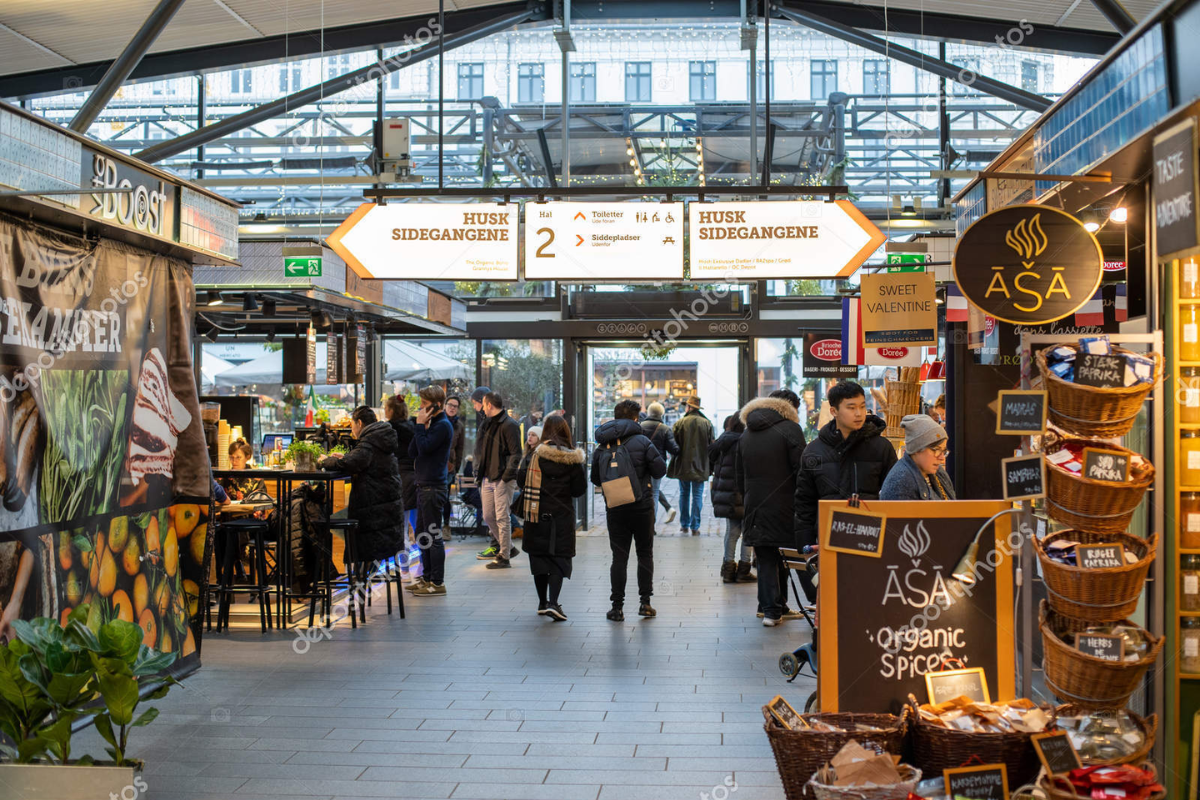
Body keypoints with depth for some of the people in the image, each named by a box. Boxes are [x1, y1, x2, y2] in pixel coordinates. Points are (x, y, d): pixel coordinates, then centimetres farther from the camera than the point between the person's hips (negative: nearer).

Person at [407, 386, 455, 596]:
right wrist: (420, 426, 2)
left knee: (433, 535, -7)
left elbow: (424, 448, -23)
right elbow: (412, 451, 11)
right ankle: (427, 578, 23)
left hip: (433, 487, -10)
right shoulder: (432, 424, 17)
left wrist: (420, 425, -12)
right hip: (424, 486, 10)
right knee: (422, 534, 15)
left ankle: (438, 583, -2)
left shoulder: (443, 425, -12)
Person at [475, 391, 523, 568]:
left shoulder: (509, 425, -11)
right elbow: (481, 449, 22)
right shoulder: (488, 424, 16)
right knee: (488, 517, 11)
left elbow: (516, 454, -14)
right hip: (488, 478, 9)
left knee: (502, 517, -5)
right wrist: (479, 471, 11)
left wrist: (506, 475, -18)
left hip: (503, 480, -9)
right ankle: (508, 547, 26)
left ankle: (504, 557, 1)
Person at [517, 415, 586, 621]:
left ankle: (543, 602, 22)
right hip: (561, 515, -1)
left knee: (539, 556, 14)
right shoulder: (572, 459, -5)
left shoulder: (534, 454, -5)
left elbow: (520, 480, -5)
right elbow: (579, 489, -1)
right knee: (559, 558, 2)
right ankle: (553, 603, -14)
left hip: (536, 513, 1)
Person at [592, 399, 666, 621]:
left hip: (615, 509, 2)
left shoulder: (602, 447, 2)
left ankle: (617, 607, 6)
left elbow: (596, 479, 9)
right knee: (645, 553, 11)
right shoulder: (641, 441, -9)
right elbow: (660, 469, -10)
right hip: (641, 507, -2)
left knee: (619, 556, 6)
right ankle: (645, 602, 9)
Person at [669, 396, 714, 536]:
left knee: (684, 494, 13)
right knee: (697, 495, 3)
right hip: (700, 466, 0)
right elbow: (711, 445, 1)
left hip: (683, 465, 0)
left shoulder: (680, 423, -6)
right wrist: (710, 467, 9)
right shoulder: (707, 423, -2)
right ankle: (695, 527, -1)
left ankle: (684, 524, 18)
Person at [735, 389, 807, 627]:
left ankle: (771, 609, 4)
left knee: (766, 560, 8)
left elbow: (739, 480, 16)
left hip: (755, 508, 5)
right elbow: (800, 471, -12)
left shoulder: (745, 435, 15)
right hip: (784, 508, -5)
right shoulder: (790, 429, -5)